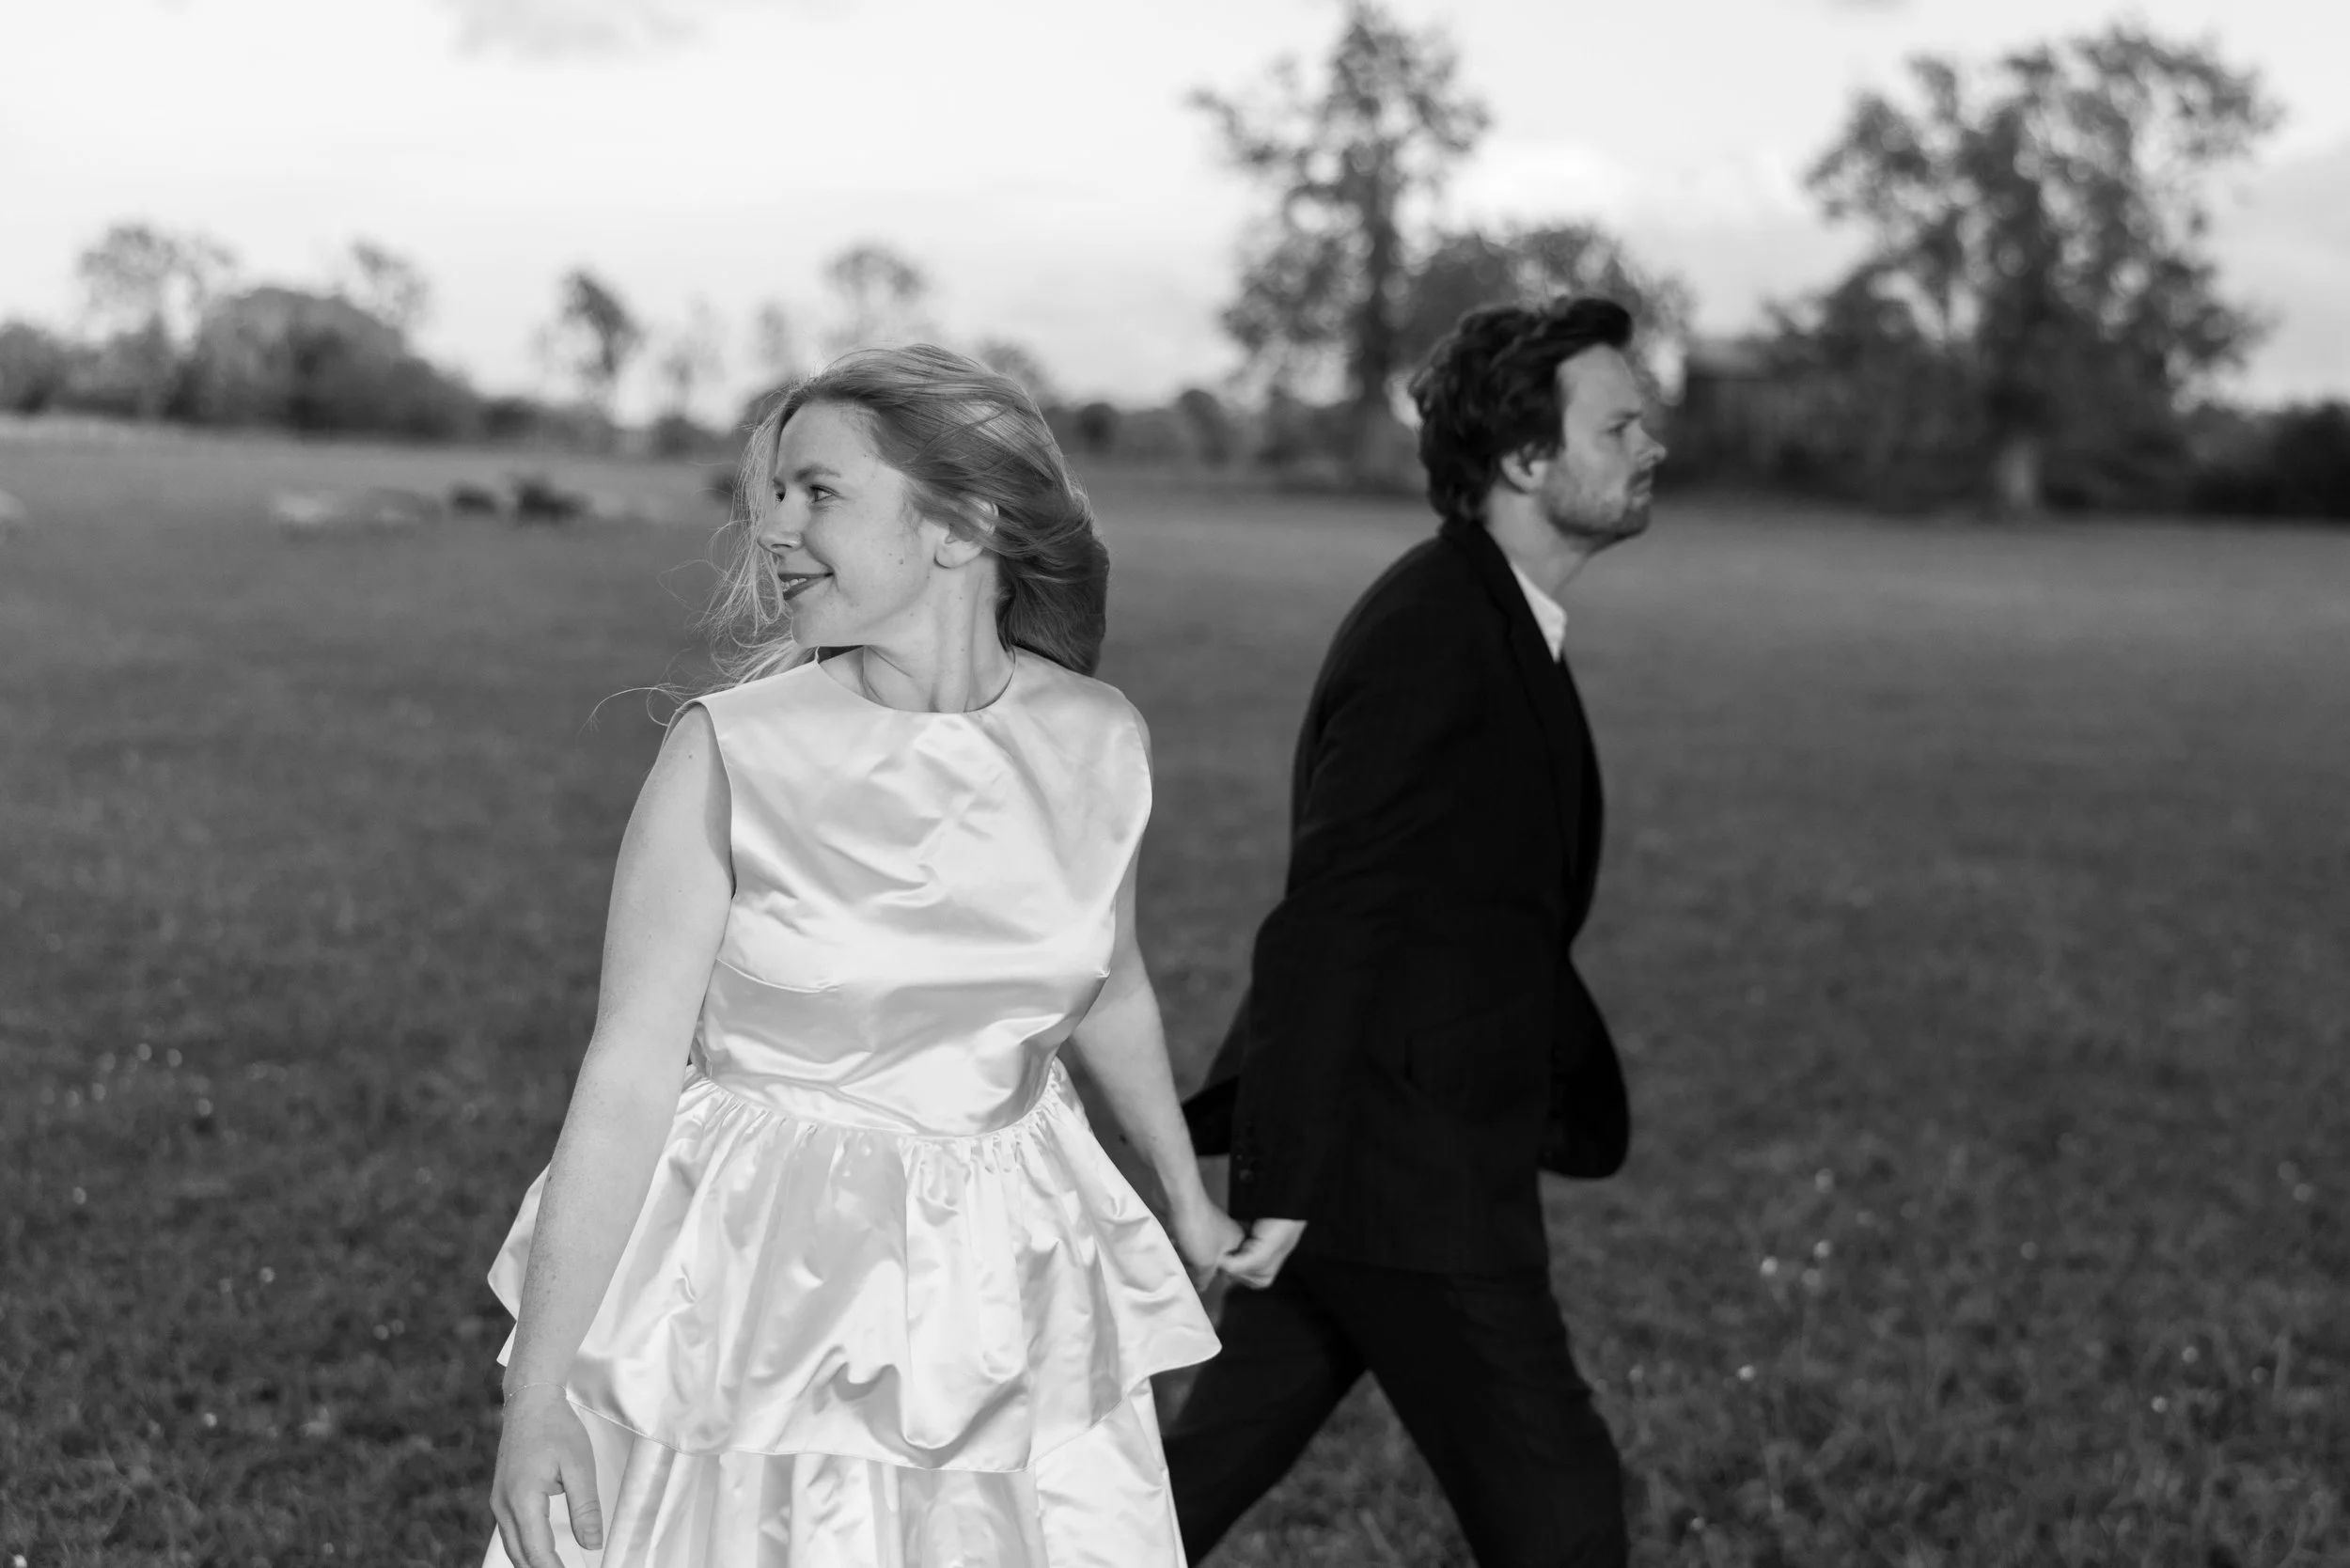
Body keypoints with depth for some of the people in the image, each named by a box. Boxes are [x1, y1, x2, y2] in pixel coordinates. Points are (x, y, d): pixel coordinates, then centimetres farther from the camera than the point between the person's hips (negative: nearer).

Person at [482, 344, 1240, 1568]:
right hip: (766, 1286, -3)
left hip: (1007, 1287, 3)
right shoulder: (730, 755, -13)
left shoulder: (1096, 745, -4)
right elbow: (630, 1075, -12)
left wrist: (1188, 1199, 28)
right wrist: (537, 1394, -14)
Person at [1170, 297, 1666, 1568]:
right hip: (1399, 1171, -9)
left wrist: (1582, 1099, 22)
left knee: (1217, 1465, 17)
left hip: (1422, 1148, 9)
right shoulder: (1425, 637, -19)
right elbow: (1328, 922, -23)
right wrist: (1282, 1180, -23)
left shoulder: (1495, 621, 12)